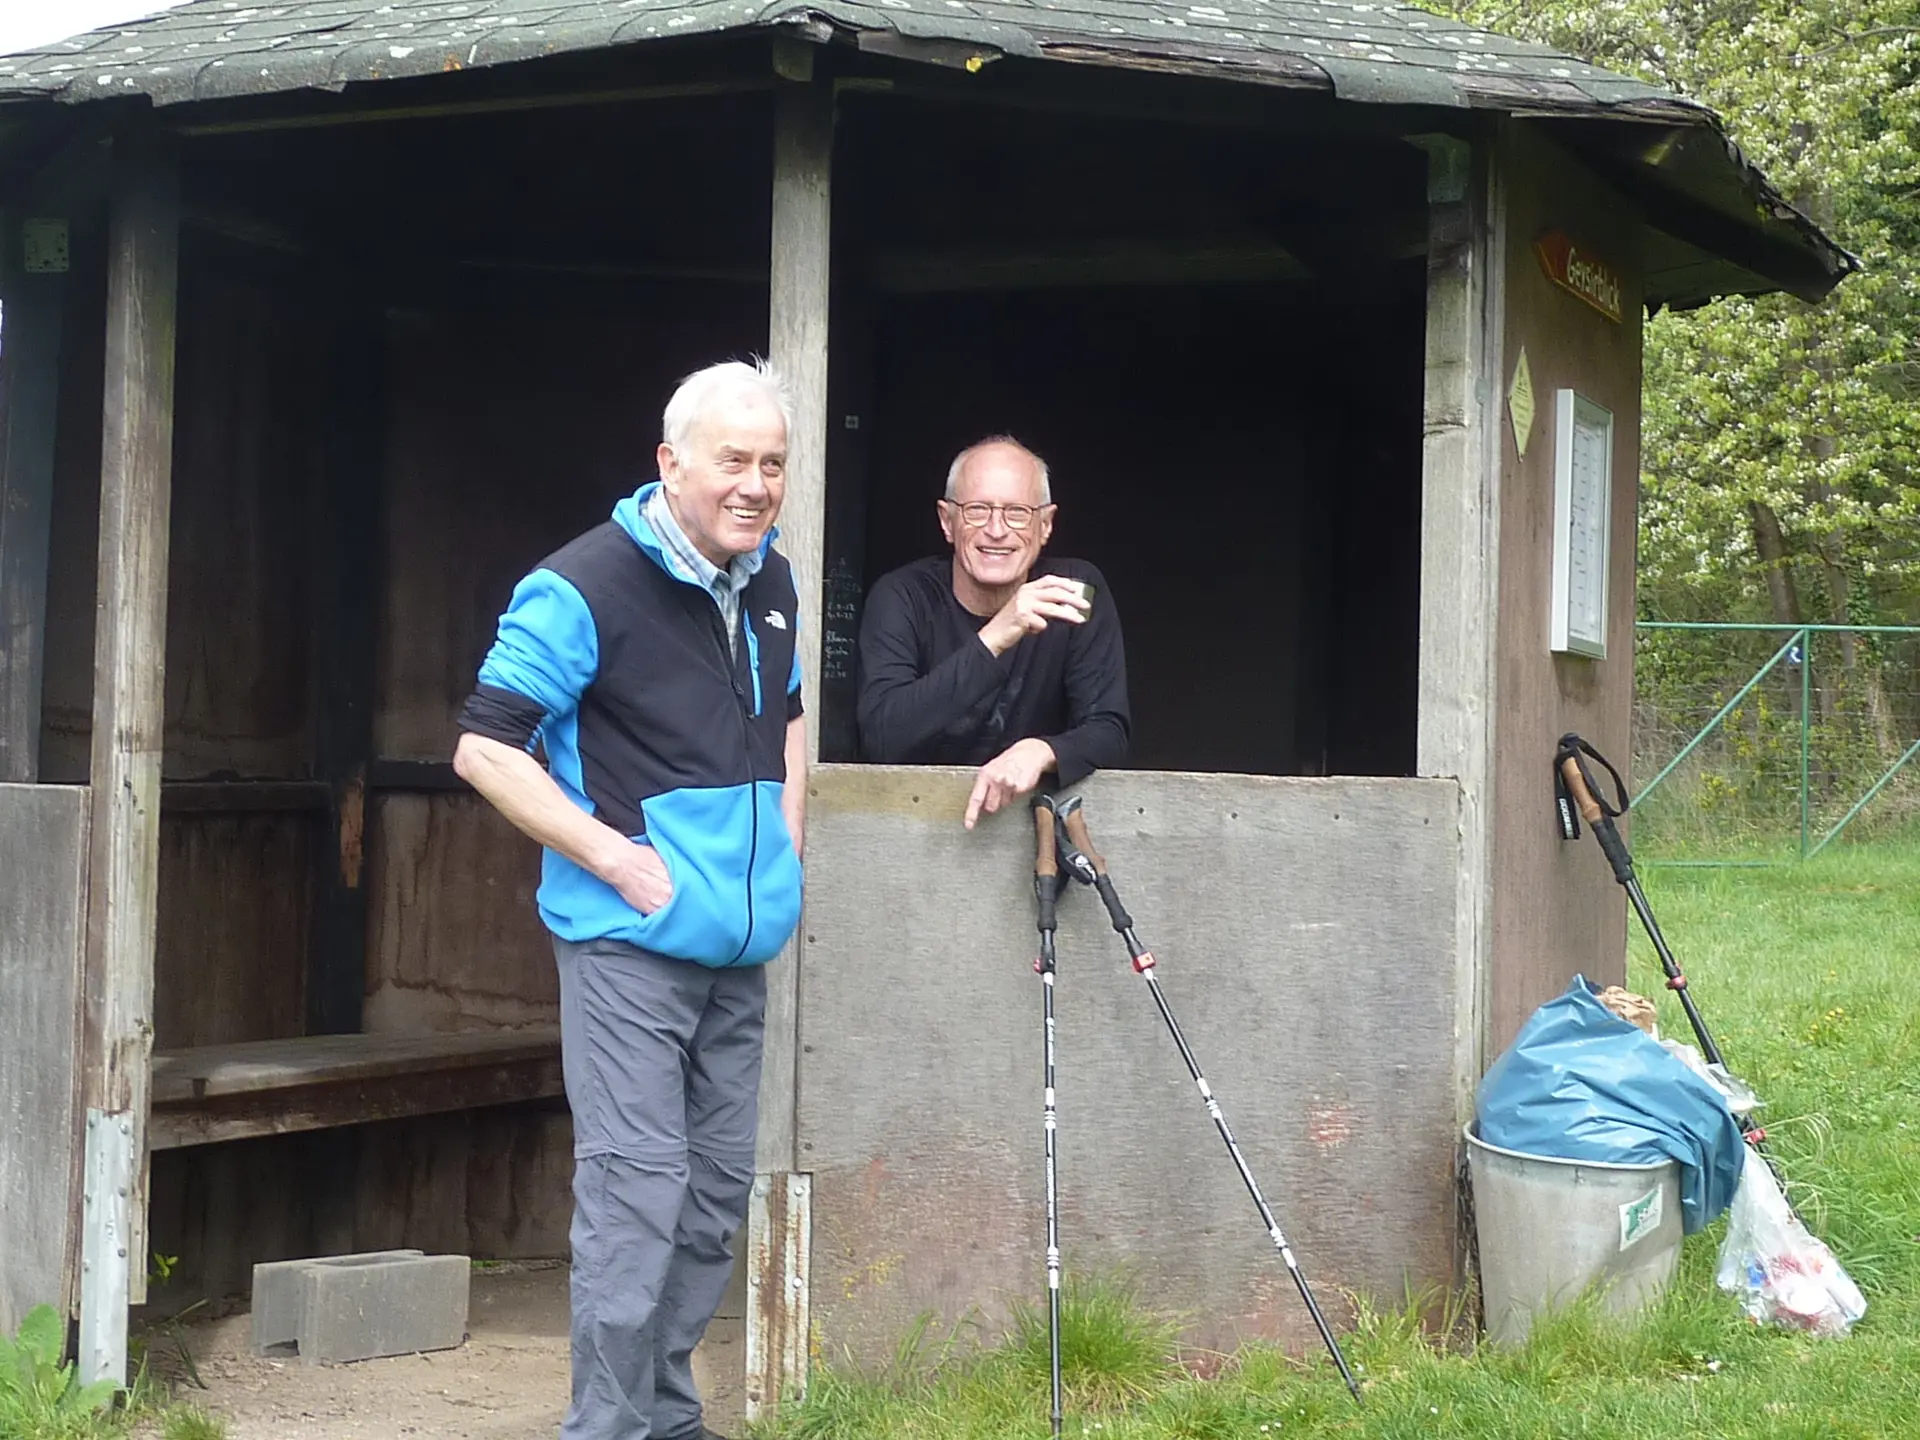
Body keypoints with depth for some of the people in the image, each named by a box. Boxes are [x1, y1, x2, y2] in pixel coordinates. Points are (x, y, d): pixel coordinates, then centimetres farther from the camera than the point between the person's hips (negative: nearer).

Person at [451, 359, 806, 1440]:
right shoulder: (586, 587, -14)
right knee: (639, 1189, -10)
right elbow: (485, 750, -14)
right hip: (631, 944, -8)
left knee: (718, 1190, 13)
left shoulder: (772, 584, 9)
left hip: (742, 946, 8)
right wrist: (617, 857, -17)